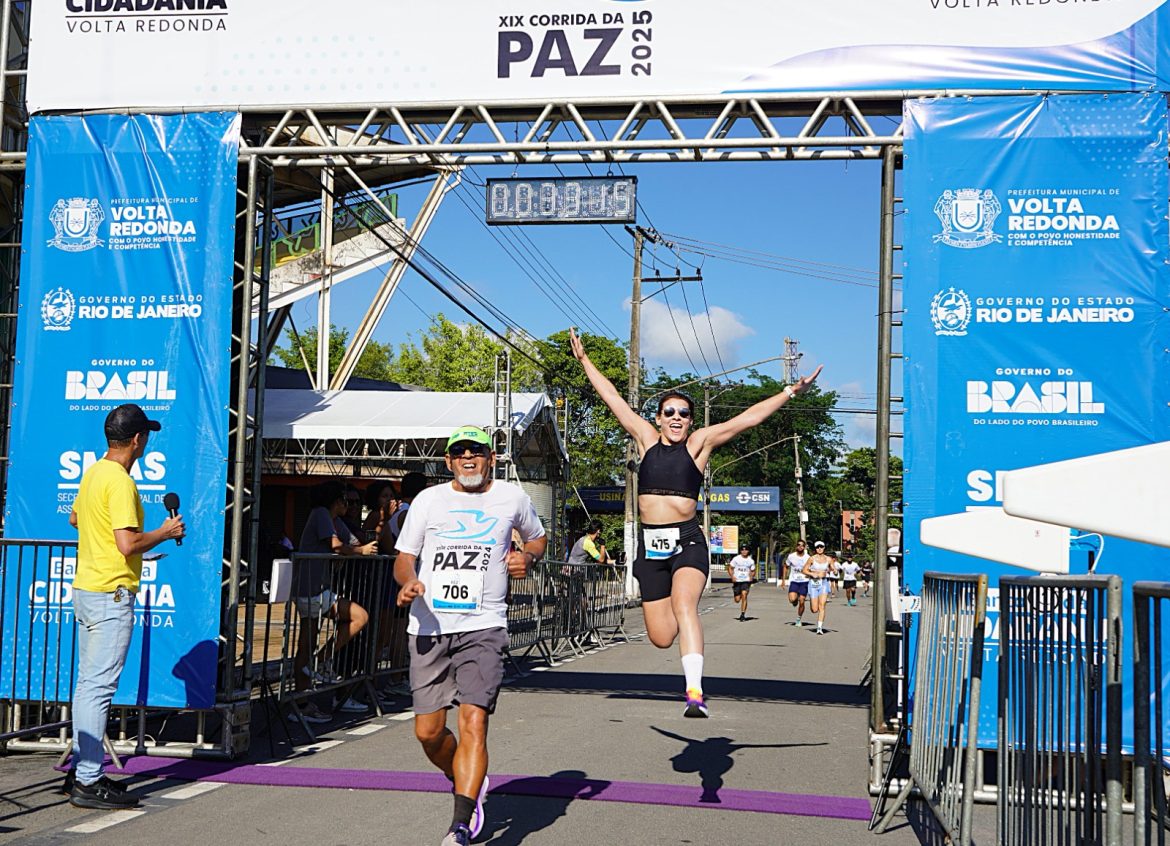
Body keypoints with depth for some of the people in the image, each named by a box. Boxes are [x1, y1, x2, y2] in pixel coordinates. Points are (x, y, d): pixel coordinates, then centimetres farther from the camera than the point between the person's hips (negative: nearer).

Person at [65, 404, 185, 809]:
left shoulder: (92, 474, 12)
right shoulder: (120, 482, -17)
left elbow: (73, 517, 30)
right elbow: (128, 544, -23)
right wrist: (165, 533, -9)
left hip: (85, 590, 10)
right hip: (111, 595, -10)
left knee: (88, 682, 14)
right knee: (100, 687, -9)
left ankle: (81, 769, 21)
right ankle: (89, 783, -7)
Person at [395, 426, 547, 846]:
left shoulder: (512, 497, 8)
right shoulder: (429, 500, 8)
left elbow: (537, 538, 25)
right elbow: (404, 556, 10)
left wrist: (527, 557, 2)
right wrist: (408, 582, -13)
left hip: (483, 626, -2)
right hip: (429, 626, 2)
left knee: (473, 723, -16)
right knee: (427, 731, 4)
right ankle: (468, 784, 33)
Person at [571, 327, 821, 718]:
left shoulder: (699, 443, 6)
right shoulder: (646, 439, 11)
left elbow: (746, 419, 3)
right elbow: (613, 398, 18)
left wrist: (789, 392, 0)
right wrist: (584, 360, 24)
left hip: (687, 541, -3)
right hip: (650, 543, 3)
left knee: (684, 604, -29)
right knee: (661, 637, 4)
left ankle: (695, 692, -35)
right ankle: (684, 618, 42)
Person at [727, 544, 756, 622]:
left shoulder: (751, 561, 5)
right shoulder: (736, 559, 0)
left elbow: (753, 571, 15)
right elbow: (730, 568, 5)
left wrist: (752, 576, -5)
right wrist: (732, 576, -10)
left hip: (746, 581, 0)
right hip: (737, 581, 0)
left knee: (744, 596, -20)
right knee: (737, 600, 1)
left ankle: (743, 614, -16)